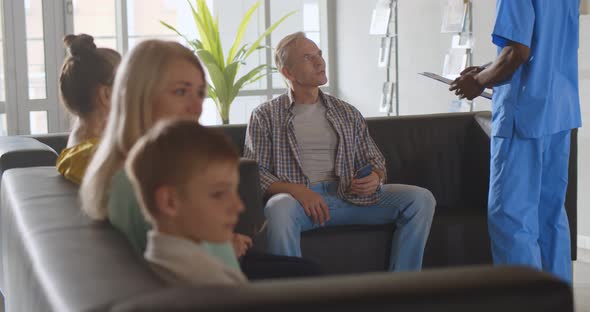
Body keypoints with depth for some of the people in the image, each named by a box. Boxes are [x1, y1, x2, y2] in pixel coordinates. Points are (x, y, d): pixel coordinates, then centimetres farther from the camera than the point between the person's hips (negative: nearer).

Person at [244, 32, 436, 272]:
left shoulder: (348, 113, 22)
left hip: (349, 196, 4)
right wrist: (296, 190, -17)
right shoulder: (265, 116, 10)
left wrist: (375, 178, -4)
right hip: (298, 198, -4)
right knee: (279, 209, -41)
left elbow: (373, 159, 23)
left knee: (421, 199, -16)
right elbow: (254, 171, 1)